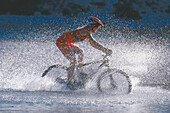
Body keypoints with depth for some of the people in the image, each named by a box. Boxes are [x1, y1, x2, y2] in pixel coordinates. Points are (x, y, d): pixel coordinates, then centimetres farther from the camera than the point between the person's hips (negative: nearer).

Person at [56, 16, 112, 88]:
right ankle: (69, 82, -10)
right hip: (62, 42, -10)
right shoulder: (85, 32, -18)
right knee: (73, 62, -12)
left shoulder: (87, 32, 13)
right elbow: (94, 43, -26)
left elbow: (93, 44, 21)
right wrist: (105, 50, -26)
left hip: (66, 43, 10)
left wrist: (104, 50, 15)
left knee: (80, 52, 19)